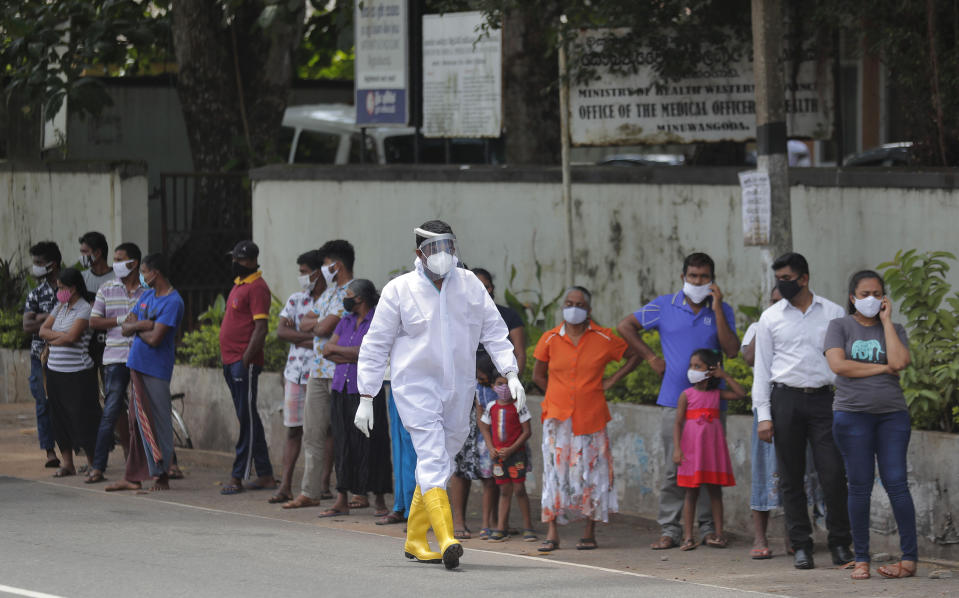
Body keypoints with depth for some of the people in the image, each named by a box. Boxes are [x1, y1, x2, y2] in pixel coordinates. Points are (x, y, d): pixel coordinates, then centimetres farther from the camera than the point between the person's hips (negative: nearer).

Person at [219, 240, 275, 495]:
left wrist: (245, 360, -21)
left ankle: (238, 477, -8)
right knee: (247, 419, 11)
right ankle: (265, 475, 15)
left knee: (247, 419, -7)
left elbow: (260, 328, -17)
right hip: (230, 360, 10)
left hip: (245, 362, -10)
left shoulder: (257, 288, -11)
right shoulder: (238, 284, 19)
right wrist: (228, 360, 19)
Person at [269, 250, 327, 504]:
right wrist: (313, 335, -11)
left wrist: (297, 336, -9)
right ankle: (285, 486, 7)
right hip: (295, 371, 5)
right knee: (293, 430, 6)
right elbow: (281, 331, 2)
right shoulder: (296, 300, 13)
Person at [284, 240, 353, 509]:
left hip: (341, 372, -9)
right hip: (319, 370, 9)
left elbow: (325, 327, -20)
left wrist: (316, 324, 2)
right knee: (313, 431, 7)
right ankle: (310, 491, 10)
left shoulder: (351, 293, -12)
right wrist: (320, 322, -4)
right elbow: (304, 324, 16)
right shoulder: (330, 291, 18)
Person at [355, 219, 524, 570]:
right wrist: (366, 398, -2)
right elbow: (375, 346, 1)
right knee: (433, 460, -18)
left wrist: (511, 374, -3)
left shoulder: (469, 285, 6)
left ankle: (414, 541, 26)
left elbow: (494, 331, 10)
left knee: (438, 463, 12)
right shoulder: (399, 291, -4)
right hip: (415, 387, -5)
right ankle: (446, 541, -29)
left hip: (458, 389, 5)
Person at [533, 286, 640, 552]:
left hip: (591, 417, 0)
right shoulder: (550, 339, 3)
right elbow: (538, 375, 15)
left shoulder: (603, 339, 0)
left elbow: (635, 356, 11)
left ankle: (590, 533, 9)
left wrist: (611, 381, 3)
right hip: (558, 417, 0)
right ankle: (552, 533, -4)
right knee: (555, 469, -5)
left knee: (592, 470, 1)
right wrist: (561, 396, 6)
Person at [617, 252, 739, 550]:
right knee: (674, 468, -2)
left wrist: (716, 309, -11)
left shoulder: (722, 311, 6)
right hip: (675, 401, -1)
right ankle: (670, 530, 1)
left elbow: (732, 350, -8)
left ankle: (709, 528, 11)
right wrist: (651, 358, 6)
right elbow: (625, 327, 13)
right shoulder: (665, 306, 5)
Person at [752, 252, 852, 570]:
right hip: (786, 399, 1)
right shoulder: (770, 318, 8)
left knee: (834, 474, -8)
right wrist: (763, 415, 1)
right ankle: (801, 546, 9)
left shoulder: (833, 313, 8)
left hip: (823, 399, -1)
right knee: (791, 478, 2)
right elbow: (762, 368, 9)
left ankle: (840, 543, 4)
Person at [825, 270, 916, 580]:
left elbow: (899, 362, -8)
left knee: (896, 482, -6)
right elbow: (839, 365, -8)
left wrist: (886, 321, -1)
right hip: (852, 414, -1)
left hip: (892, 414, 1)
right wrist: (882, 369, -5)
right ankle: (861, 560, 4)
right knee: (860, 487, -1)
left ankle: (910, 558, -6)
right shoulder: (840, 327, 8)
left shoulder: (894, 330, 13)